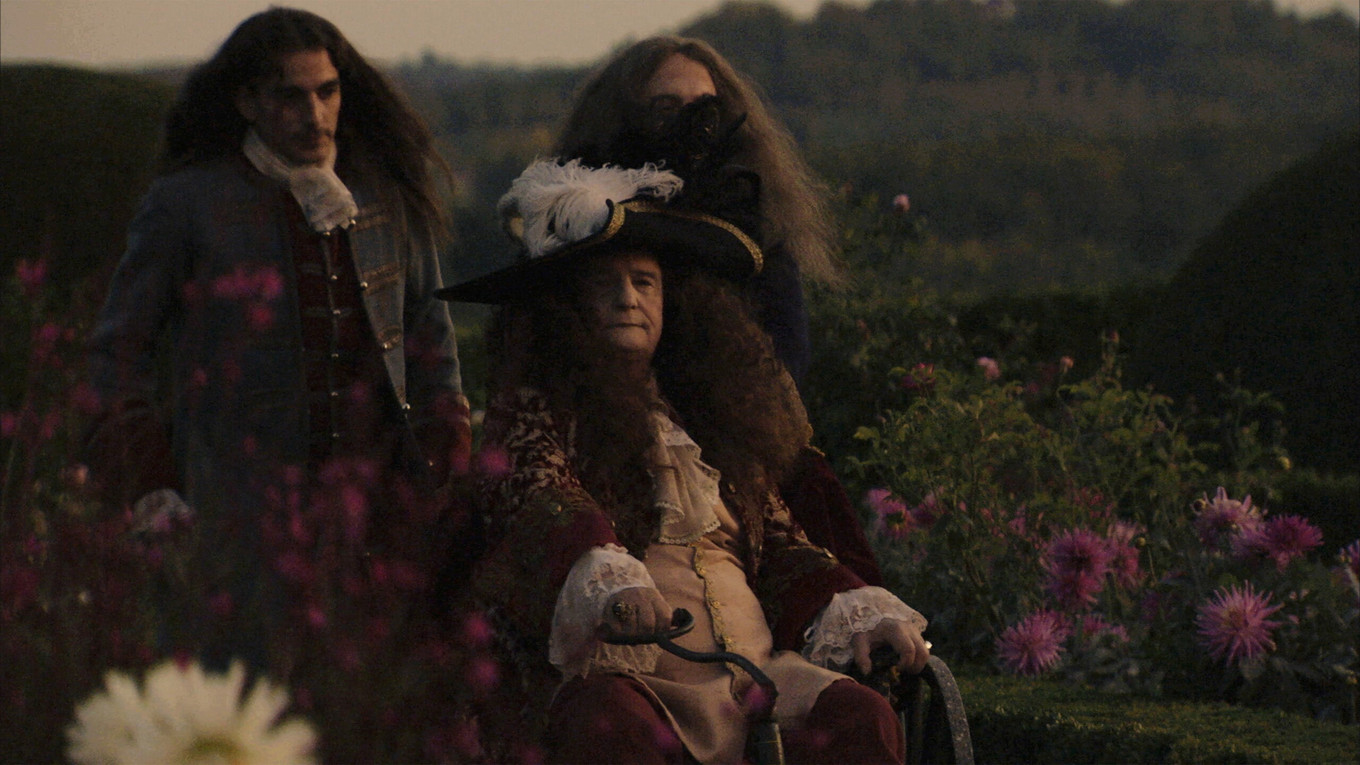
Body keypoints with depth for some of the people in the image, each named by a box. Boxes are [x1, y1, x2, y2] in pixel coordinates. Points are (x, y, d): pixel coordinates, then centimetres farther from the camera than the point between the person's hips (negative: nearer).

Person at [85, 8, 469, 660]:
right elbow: (120, 351, 10)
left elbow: (429, 347, 21)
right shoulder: (186, 205, 4)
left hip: (378, 502, 3)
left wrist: (445, 483, 12)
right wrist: (147, 483, 0)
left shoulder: (388, 198, 14)